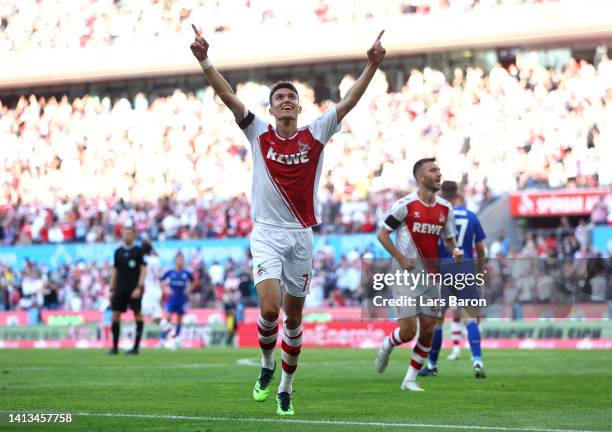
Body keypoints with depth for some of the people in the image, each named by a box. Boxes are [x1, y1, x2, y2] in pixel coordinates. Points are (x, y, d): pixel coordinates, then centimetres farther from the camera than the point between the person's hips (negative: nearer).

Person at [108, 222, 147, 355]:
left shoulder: (138, 251, -1)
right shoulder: (118, 251, 12)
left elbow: (143, 269, -6)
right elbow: (114, 270, 16)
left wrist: (139, 287, -15)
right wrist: (112, 289, 10)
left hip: (134, 288, -4)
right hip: (120, 288, 4)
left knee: (137, 314, -2)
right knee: (115, 315, -1)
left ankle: (136, 347, 1)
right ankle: (114, 347, 5)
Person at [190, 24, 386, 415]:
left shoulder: (316, 135, 2)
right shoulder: (259, 134, 0)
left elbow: (349, 101, -4)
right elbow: (228, 96, -7)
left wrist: (372, 65, -15)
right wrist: (205, 61, -19)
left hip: (302, 234, 2)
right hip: (267, 233, -2)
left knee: (294, 316, 7)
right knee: (270, 307, -19)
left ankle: (286, 388, 21)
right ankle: (267, 364, 9)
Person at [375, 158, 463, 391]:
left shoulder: (445, 209, 6)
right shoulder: (405, 205, -10)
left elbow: (449, 239, 17)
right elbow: (382, 234, -4)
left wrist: (455, 251, -6)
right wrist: (401, 258, -14)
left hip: (431, 277, 5)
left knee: (428, 331, 1)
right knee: (408, 331, -9)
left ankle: (410, 380, 13)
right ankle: (386, 347, 25)